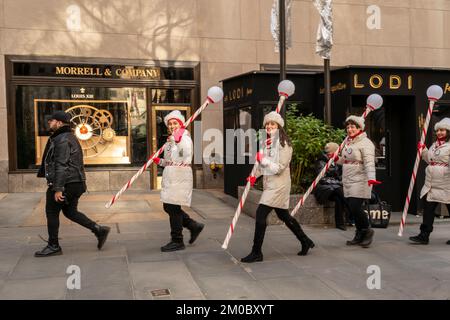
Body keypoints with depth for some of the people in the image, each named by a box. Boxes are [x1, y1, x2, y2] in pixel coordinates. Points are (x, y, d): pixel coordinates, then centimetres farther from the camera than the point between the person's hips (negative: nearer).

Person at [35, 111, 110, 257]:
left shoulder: (62, 140, -16)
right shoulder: (70, 137, 17)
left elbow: (62, 165, -22)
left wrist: (58, 189, -25)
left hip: (65, 184, -10)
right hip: (75, 183, 10)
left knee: (52, 212, 3)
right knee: (70, 212, 17)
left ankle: (53, 246, 12)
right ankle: (99, 230, 11)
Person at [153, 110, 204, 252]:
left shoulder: (185, 138, -10)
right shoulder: (170, 140, 18)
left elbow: (186, 152, -31)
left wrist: (178, 140, -43)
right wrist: (159, 161, 9)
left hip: (180, 177, -9)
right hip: (170, 177, 9)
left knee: (173, 208, -5)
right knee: (168, 207, 12)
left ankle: (177, 241, 8)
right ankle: (194, 226, 25)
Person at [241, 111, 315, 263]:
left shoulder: (284, 144, -12)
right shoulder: (267, 142, 12)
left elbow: (280, 168, -18)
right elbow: (264, 164, 18)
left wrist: (263, 159, -20)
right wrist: (255, 176, 3)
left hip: (279, 184, -9)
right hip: (269, 184, 9)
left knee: (261, 214, -13)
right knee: (284, 216, 17)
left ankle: (256, 253, -5)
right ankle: (305, 242, 34)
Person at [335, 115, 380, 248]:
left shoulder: (365, 143, -10)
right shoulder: (348, 142, 16)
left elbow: (369, 162, -22)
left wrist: (371, 178, -35)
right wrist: (337, 159, 13)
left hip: (360, 181, -8)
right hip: (347, 182, 8)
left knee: (355, 208, -13)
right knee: (352, 209, 10)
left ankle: (367, 231, 10)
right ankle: (360, 235, 24)